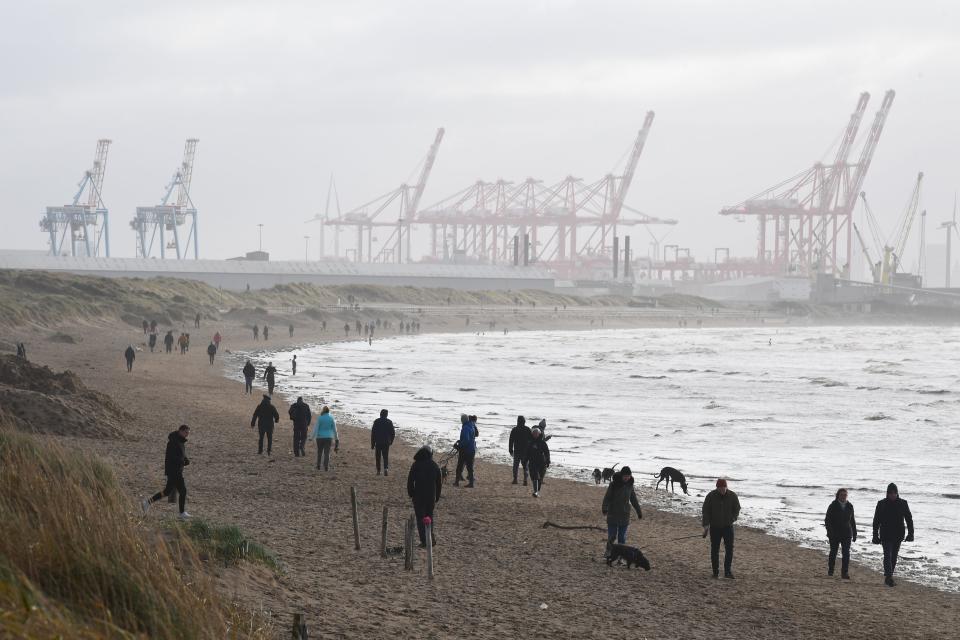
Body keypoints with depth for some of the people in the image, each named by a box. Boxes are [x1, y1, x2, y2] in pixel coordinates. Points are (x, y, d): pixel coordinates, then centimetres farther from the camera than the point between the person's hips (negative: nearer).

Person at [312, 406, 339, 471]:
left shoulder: (320, 418, -7)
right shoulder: (331, 418, -1)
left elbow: (316, 427, -9)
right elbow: (334, 429, 4)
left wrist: (314, 436, -5)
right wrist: (336, 437, 14)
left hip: (320, 437, -1)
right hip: (328, 437, 1)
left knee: (319, 452, 13)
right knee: (327, 452, 3)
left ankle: (318, 466, 17)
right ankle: (326, 467, -2)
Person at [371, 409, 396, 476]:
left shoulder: (376, 421, -5)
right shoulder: (389, 422, -2)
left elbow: (373, 433, -4)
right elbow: (393, 433, 3)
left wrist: (372, 444, 1)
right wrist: (391, 441, 18)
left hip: (378, 442, -1)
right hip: (386, 443, 1)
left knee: (378, 457, 10)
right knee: (386, 456, 5)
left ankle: (378, 471, 11)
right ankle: (386, 468, -16)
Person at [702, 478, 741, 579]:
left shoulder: (732, 496, -7)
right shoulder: (711, 496, -9)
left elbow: (737, 509, 6)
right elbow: (706, 511, -6)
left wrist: (732, 519, -9)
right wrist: (706, 525, -13)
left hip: (728, 526, 0)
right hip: (714, 527, 0)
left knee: (729, 548, -7)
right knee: (714, 550, 4)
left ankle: (728, 571, -3)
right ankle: (715, 572, 13)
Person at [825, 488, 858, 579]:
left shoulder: (849, 506, 8)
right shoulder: (833, 506, -4)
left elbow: (852, 520, 15)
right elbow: (827, 520, -6)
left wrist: (854, 533, 12)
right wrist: (829, 532, -16)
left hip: (846, 533, 2)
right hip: (835, 534, -2)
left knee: (846, 553, -8)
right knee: (833, 552, 9)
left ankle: (845, 573, -8)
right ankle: (830, 570, 26)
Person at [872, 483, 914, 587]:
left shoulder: (902, 503, 1)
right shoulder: (882, 504, -2)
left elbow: (909, 519, 4)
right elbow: (876, 521, 1)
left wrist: (910, 534, -3)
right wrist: (875, 536, -2)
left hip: (898, 535, 3)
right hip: (886, 535, -3)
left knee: (894, 557, 10)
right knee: (888, 555, -14)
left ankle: (888, 577, 22)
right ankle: (889, 577, -22)